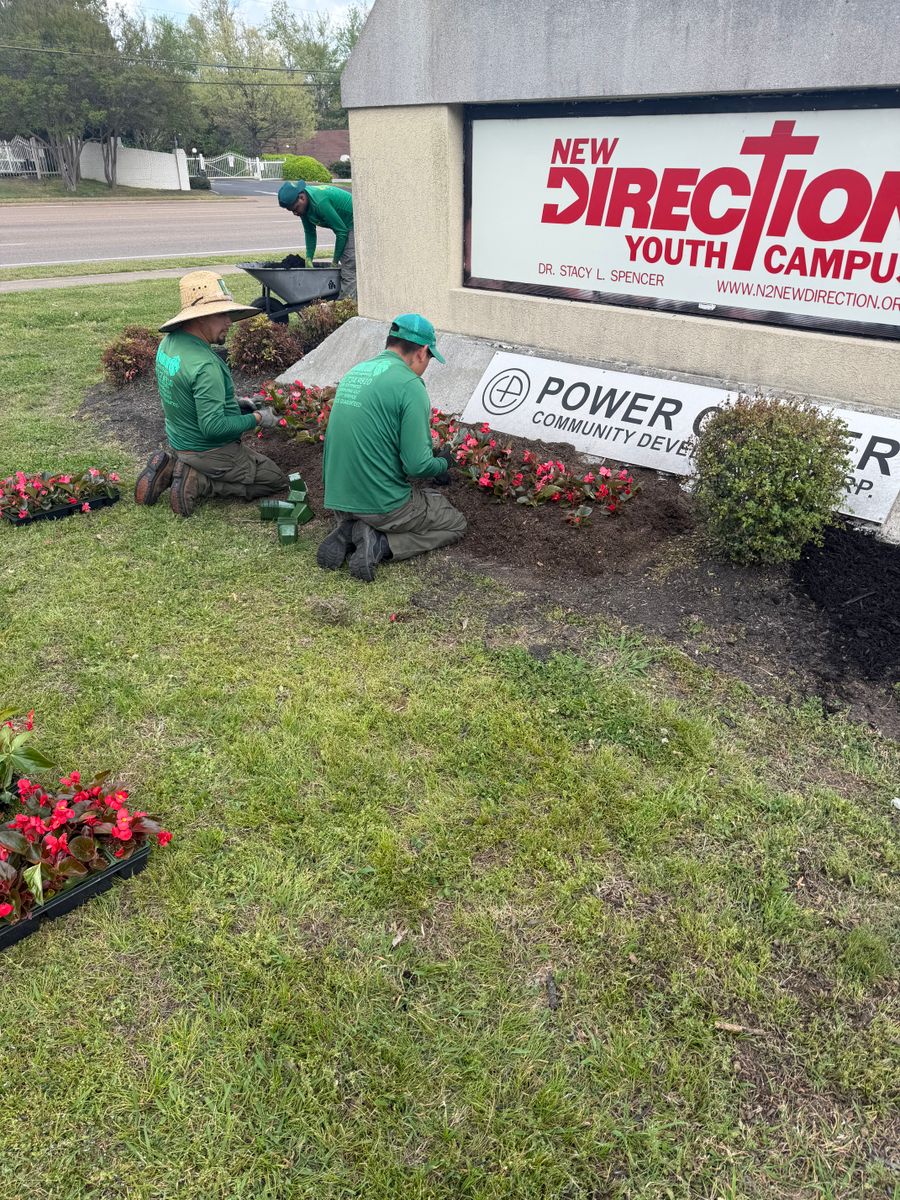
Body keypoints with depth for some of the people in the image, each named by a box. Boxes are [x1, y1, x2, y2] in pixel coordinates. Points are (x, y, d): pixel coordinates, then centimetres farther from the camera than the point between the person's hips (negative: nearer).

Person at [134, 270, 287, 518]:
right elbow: (213, 427, -30)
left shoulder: (169, 342, 0)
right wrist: (257, 419, -16)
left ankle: (170, 468, 12)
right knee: (277, 479, 4)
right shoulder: (205, 365, -29)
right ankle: (198, 482, -6)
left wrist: (233, 404, 12)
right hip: (209, 451, -9)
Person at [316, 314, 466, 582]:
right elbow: (418, 466, -20)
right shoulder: (409, 385, -16)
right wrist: (442, 463, 4)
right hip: (383, 506, -7)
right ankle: (380, 545, -7)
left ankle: (348, 531, 6)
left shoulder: (355, 372, 9)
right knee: (455, 523, 14)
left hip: (338, 500, 7)